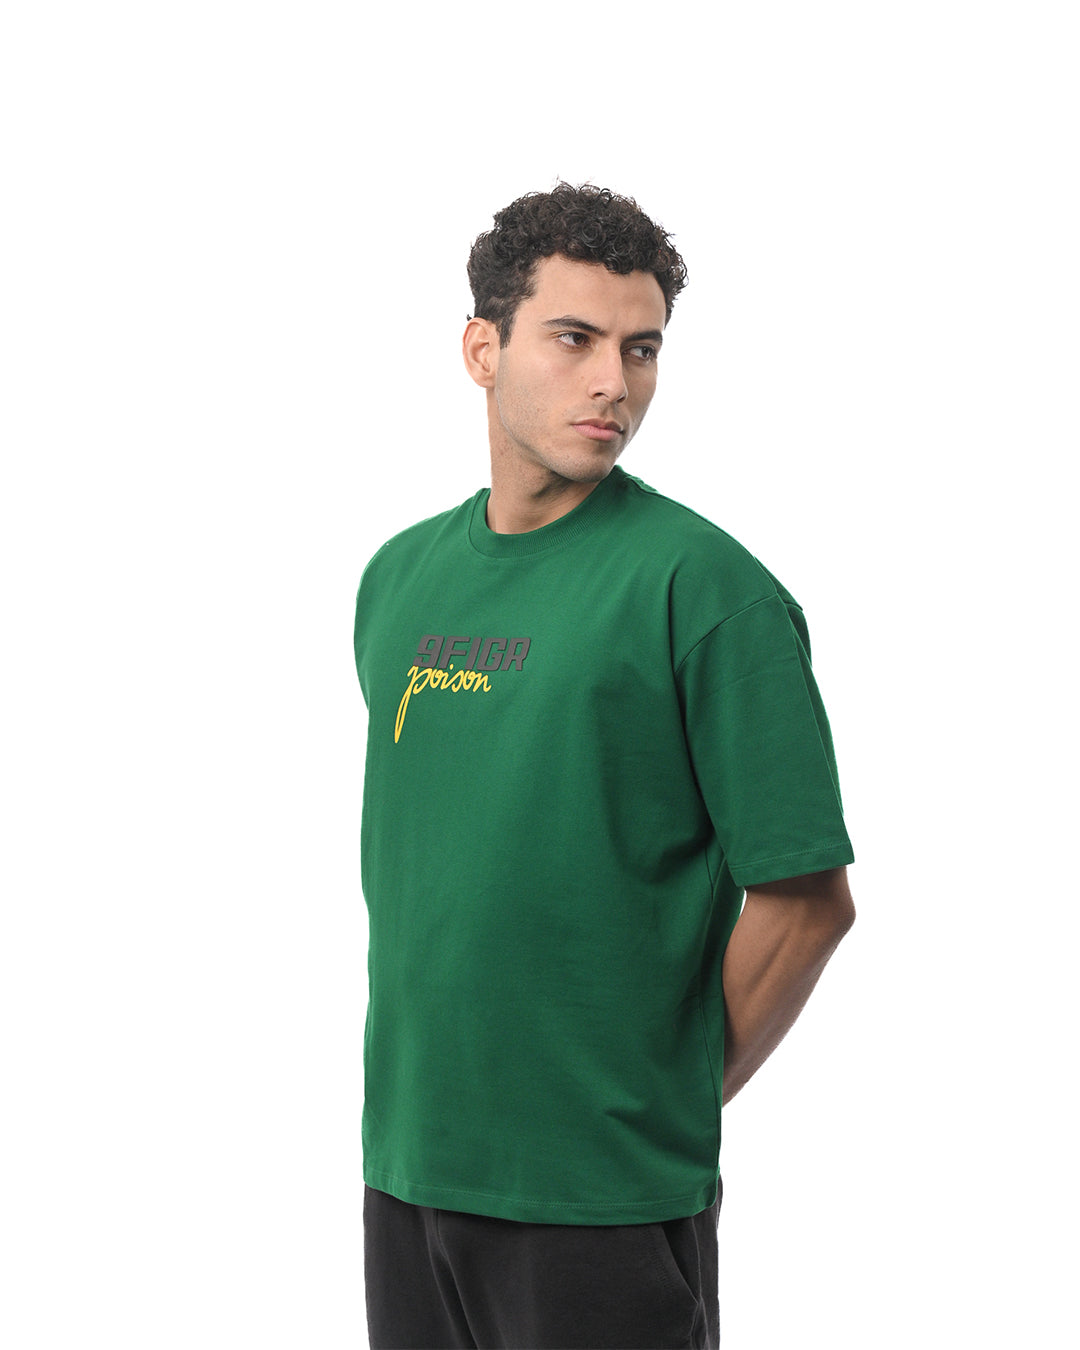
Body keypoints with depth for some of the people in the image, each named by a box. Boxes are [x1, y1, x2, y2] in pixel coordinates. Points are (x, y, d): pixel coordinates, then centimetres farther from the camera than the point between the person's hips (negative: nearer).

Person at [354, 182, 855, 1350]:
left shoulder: (703, 586, -11)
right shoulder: (399, 576, 7)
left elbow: (806, 899, -11)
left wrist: (671, 1102, -2)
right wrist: (433, 1094, 12)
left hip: (604, 1204, -5)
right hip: (403, 1166, 5)